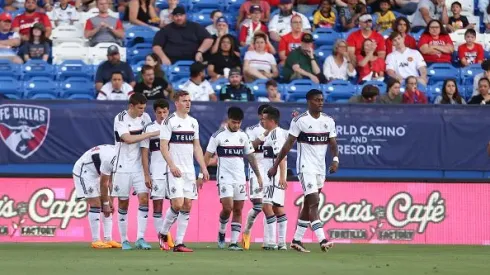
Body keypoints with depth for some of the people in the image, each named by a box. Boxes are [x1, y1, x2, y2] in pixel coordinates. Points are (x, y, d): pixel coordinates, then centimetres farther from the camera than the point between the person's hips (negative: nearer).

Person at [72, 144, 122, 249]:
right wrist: (106, 204, -13)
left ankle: (108, 239, 4)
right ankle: (95, 241, -9)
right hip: (84, 172, -9)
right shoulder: (109, 159, -33)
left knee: (107, 206, 4)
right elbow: (103, 184, -22)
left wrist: (109, 201, 0)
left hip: (95, 172, 9)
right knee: (96, 205, -13)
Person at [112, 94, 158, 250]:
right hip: (123, 167, -4)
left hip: (139, 166, 4)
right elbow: (128, 139, -24)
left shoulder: (145, 117, 4)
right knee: (123, 202, 3)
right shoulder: (120, 119, -11)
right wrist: (151, 134, -24)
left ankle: (140, 238, -10)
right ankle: (124, 240, 12)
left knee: (144, 198, -11)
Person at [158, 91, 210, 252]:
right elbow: (163, 146, -9)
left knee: (187, 206, 2)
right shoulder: (169, 122, -5)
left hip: (190, 170, 6)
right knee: (177, 204, -15)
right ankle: (163, 234, 8)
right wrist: (172, 165, -19)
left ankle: (179, 243, 4)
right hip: (175, 170, -6)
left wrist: (203, 168, 11)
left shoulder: (193, 122, 14)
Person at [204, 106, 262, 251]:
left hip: (240, 178, 4)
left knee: (238, 210, 1)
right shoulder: (218, 136, -4)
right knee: (227, 208, -15)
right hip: (225, 178, -4)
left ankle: (234, 242, 3)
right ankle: (221, 232, 12)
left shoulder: (243, 136, 9)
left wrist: (258, 175, 13)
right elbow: (207, 156, -4)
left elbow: (250, 157, 16)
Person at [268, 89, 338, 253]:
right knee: (314, 203, -16)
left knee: (308, 205, 11)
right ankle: (322, 241, -24)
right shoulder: (300, 121, -7)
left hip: (321, 168, 6)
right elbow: (288, 144, -5)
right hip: (305, 167, -6)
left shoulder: (328, 121, 8)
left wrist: (335, 159, -12)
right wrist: (275, 165, -6)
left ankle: (296, 240, 20)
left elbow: (333, 143, 8)